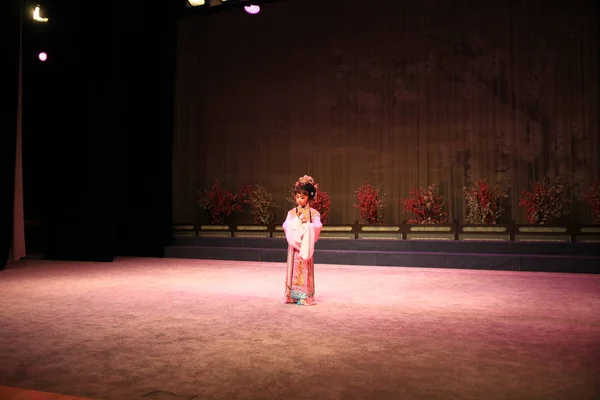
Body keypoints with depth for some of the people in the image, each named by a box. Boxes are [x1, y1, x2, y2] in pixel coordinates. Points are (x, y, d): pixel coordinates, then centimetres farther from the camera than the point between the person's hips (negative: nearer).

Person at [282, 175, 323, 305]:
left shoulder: (313, 213, 1)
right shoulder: (292, 212, 6)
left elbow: (318, 226, -11)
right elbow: (286, 225, -5)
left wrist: (307, 224, -20)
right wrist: (296, 222, -16)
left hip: (306, 245, -2)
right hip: (294, 244, 2)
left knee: (305, 269, -1)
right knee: (294, 268, 4)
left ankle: (305, 296, 4)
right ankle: (293, 295, 11)